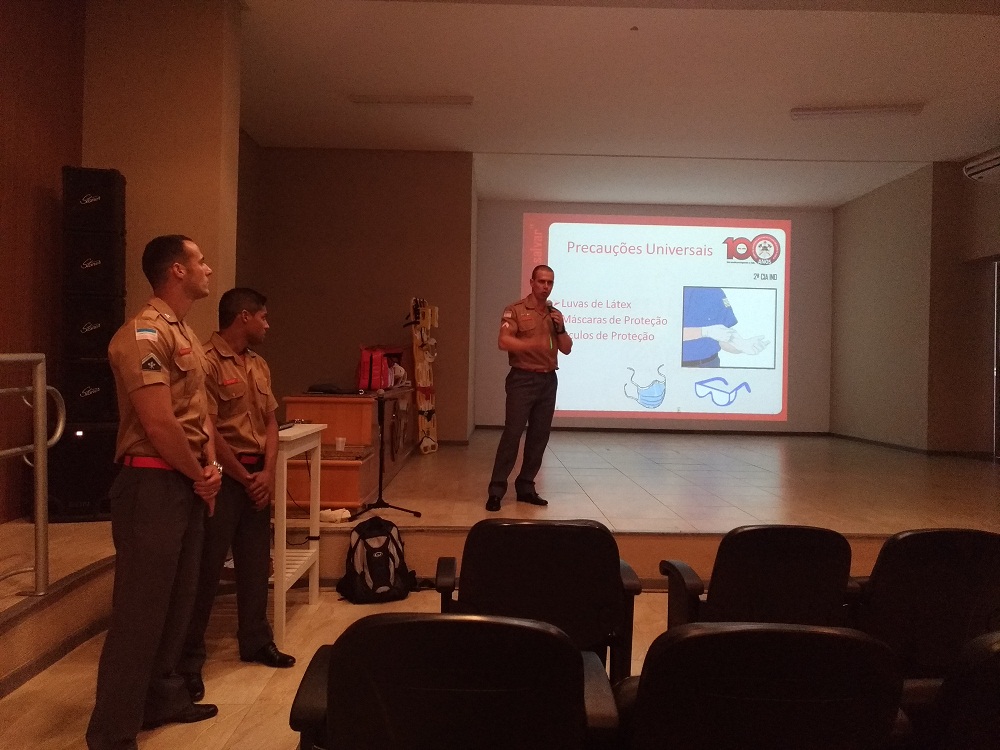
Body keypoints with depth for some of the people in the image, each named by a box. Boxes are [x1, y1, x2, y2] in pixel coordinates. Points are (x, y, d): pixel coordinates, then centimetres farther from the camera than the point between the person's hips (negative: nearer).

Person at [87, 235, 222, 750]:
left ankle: (162, 698, 34)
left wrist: (210, 467, 2)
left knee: (177, 600, 18)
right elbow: (159, 424, -22)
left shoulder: (187, 335, 15)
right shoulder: (144, 333, -16)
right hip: (152, 484, -10)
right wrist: (198, 476, -9)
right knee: (140, 610, -2)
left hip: (188, 484, 10)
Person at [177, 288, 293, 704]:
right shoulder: (207, 362, -14)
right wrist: (244, 478, -10)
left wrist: (267, 472, -2)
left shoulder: (258, 364, 12)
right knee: (206, 568, -1)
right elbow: (209, 432, -17)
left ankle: (255, 640, 31)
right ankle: (189, 658, 11)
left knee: (256, 563, 16)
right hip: (223, 477, -8)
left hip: (259, 476, 8)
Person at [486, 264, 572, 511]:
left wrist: (560, 328, -6)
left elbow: (567, 349, 13)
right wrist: (534, 344, -30)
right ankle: (496, 490, -2)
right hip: (523, 379, -6)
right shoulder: (515, 310, -4)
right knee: (512, 434, -8)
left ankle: (525, 487, 16)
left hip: (548, 380, 6)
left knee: (539, 436, 7)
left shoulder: (555, 314, 14)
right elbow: (503, 342, -17)